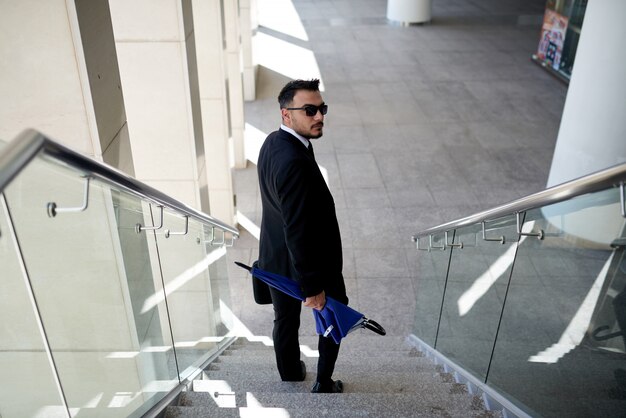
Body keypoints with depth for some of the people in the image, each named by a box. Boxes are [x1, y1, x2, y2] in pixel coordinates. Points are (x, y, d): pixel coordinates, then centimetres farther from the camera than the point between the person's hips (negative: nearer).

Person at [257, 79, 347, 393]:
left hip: (275, 258, 8)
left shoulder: (272, 142, -3)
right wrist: (312, 286, -23)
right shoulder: (295, 162, -33)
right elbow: (298, 231, -31)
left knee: (285, 320, 23)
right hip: (310, 263, -8)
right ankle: (323, 384, 33)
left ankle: (291, 379, 46)